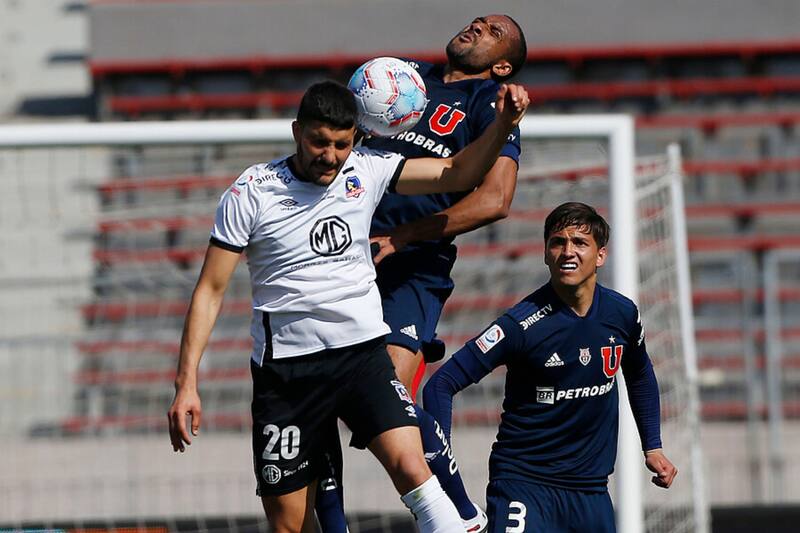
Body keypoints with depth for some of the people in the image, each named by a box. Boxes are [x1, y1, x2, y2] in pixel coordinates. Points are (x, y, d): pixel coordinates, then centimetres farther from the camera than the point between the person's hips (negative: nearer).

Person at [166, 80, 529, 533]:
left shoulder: (366, 170, 1)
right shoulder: (251, 192, -7)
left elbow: (456, 174, 4)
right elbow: (211, 290, -4)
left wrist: (502, 125, -14)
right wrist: (187, 384, -10)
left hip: (362, 351, 1)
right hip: (285, 366, -1)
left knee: (411, 467, -23)